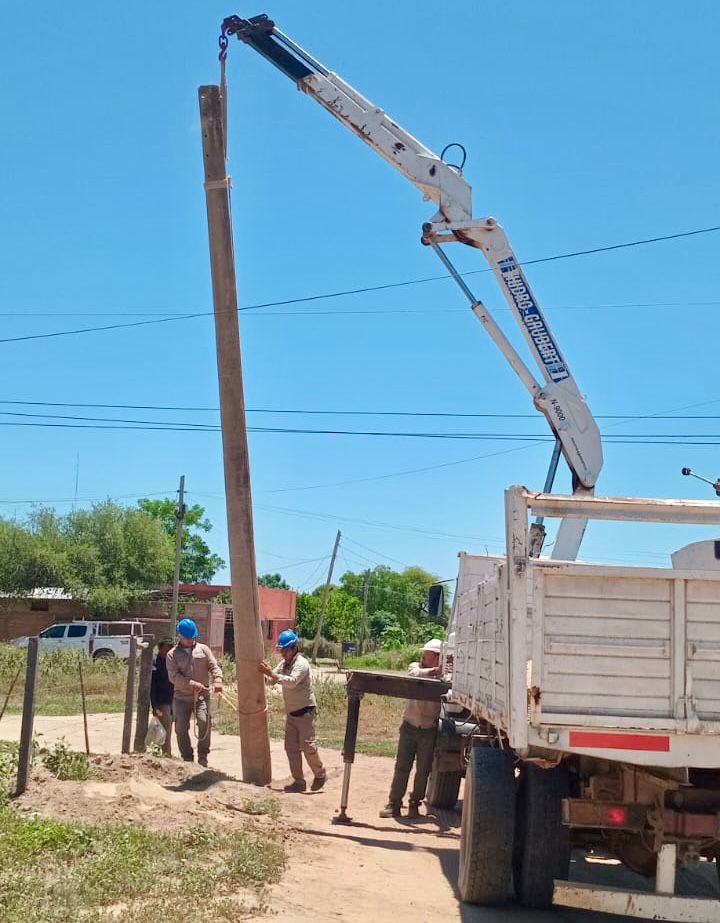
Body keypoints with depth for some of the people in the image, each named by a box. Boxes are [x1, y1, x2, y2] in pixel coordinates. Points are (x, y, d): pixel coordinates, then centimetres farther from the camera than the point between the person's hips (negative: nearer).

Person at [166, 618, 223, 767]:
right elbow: (173, 676, -8)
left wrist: (217, 680, -20)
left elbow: (214, 666, 2)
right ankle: (187, 759, 14)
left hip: (202, 696, 0)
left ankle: (203, 756, -6)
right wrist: (192, 684, -20)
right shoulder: (172, 654, 5)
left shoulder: (203, 649, 11)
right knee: (181, 728, -1)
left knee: (204, 721, -20)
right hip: (181, 697, 1)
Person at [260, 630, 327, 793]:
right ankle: (299, 781, 12)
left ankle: (320, 774, 10)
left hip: (305, 712, -8)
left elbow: (291, 681, -33)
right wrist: (266, 672, -14)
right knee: (291, 747, 5)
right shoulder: (283, 664, 9)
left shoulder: (301, 664, -17)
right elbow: (271, 680, 6)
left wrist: (271, 673, -35)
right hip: (291, 713, 8)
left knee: (307, 746, -10)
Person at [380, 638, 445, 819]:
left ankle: (415, 805, 18)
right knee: (402, 767, 2)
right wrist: (435, 670, -41)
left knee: (423, 770, 5)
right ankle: (394, 804, 8)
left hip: (429, 730, 0)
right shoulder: (415, 667, -1)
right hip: (410, 726, 0)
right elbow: (416, 674, -24)